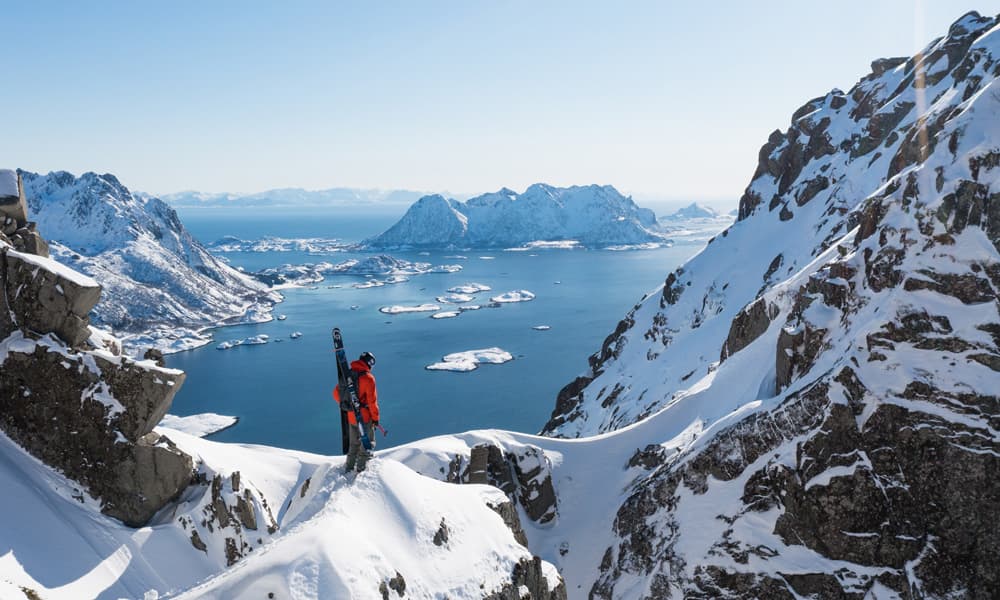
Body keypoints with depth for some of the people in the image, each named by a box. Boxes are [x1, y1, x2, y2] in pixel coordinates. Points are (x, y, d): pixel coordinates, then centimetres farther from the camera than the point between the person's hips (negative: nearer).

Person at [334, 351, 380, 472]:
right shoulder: (368, 378, -17)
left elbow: (336, 392, 9)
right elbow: (372, 400, -17)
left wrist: (342, 403, 24)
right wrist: (375, 417, -8)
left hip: (351, 416, 6)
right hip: (365, 416, -6)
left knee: (354, 443, 21)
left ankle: (349, 469, 28)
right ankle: (361, 469, 6)